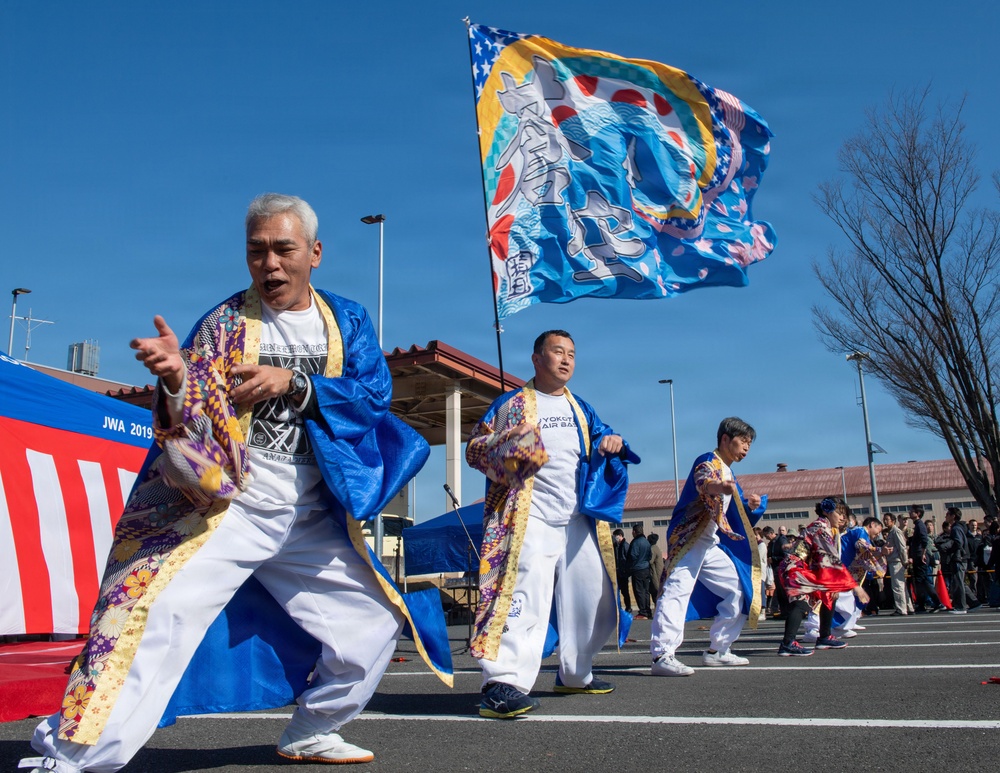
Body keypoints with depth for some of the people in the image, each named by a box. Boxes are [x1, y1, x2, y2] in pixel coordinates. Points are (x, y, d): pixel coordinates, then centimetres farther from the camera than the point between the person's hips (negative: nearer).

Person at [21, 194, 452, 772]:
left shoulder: (347, 321, 8)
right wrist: (175, 379, -30)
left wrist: (293, 383, -18)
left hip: (312, 518, 4)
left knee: (376, 622, 9)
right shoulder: (224, 323, 0)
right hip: (227, 507, -3)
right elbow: (191, 426, -7)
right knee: (156, 615, -22)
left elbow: (376, 393, -5)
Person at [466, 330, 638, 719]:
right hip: (530, 519, -6)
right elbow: (474, 449, 1)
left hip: (580, 520, 6)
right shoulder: (510, 403, 4)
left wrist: (613, 441, 1)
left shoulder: (580, 408, 20)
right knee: (523, 597, -21)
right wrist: (509, 441, -19)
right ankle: (503, 683, -24)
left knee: (593, 599, 11)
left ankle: (575, 675, 27)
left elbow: (602, 440, 26)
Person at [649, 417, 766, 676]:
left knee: (739, 592, 13)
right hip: (689, 538, -10)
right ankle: (662, 655, -28)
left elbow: (735, 514, 27)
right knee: (677, 591, -22)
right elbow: (703, 482, -32)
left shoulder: (727, 473, 21)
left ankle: (716, 650, 22)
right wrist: (718, 487, -55)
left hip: (711, 544, 10)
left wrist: (750, 506, 5)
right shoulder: (707, 461, -7)